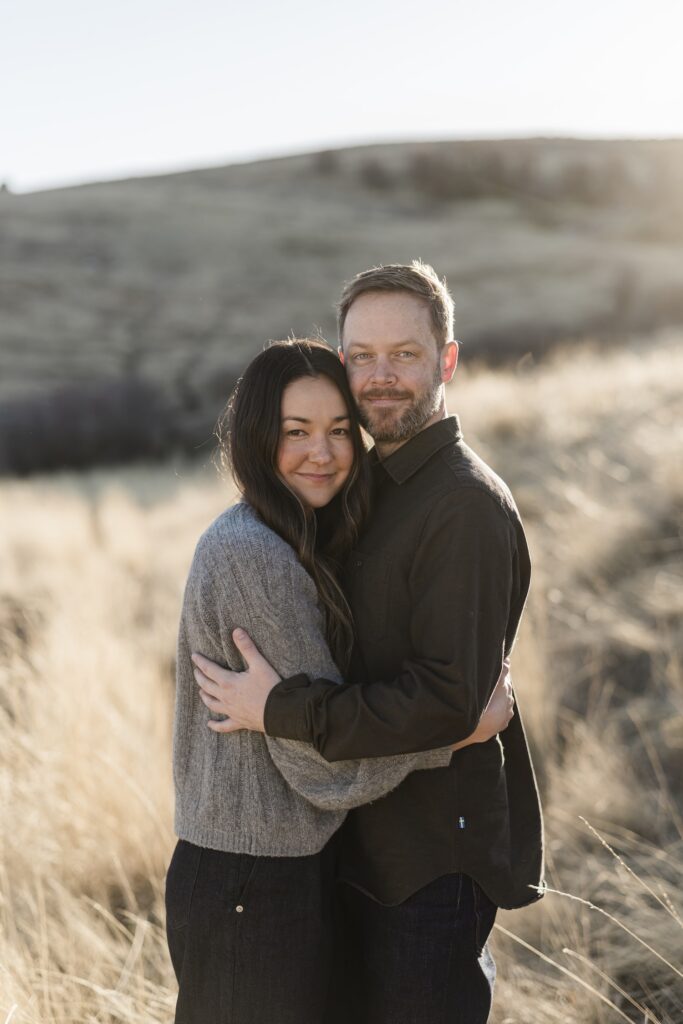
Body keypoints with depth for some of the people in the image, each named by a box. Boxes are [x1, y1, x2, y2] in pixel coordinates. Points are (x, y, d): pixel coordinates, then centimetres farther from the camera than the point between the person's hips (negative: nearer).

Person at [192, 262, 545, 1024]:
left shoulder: (466, 505, -20)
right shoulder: (371, 485, 10)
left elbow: (448, 701, -26)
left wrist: (281, 711, -22)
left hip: (433, 856, -9)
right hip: (370, 845, 9)